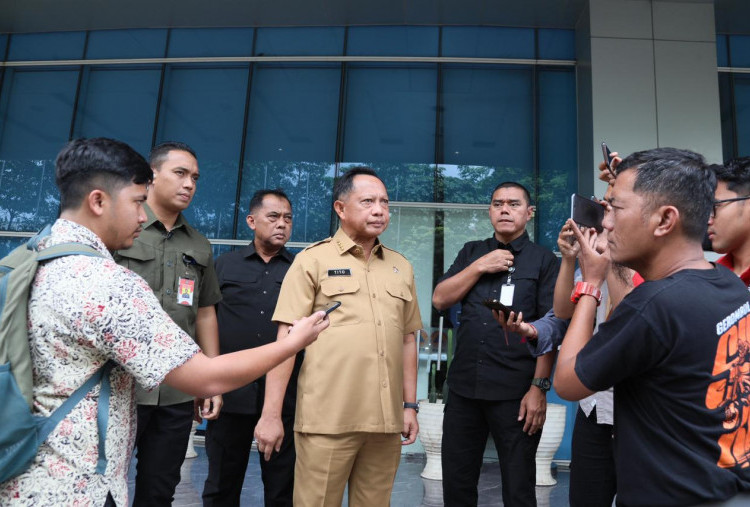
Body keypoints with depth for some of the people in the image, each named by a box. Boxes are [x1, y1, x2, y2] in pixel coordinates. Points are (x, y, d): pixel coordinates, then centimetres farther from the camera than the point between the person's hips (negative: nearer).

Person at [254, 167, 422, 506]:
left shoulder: (401, 268, 13)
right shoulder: (313, 261, -1)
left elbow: (407, 340, 15)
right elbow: (286, 339, -5)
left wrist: (410, 405, 12)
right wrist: (271, 414, -9)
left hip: (386, 421, 4)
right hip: (328, 420, -4)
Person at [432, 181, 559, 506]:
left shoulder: (543, 260, 1)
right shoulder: (472, 252, 13)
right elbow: (440, 299, 4)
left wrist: (539, 387, -12)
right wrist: (480, 267, -6)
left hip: (515, 393, -3)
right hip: (463, 387, 4)